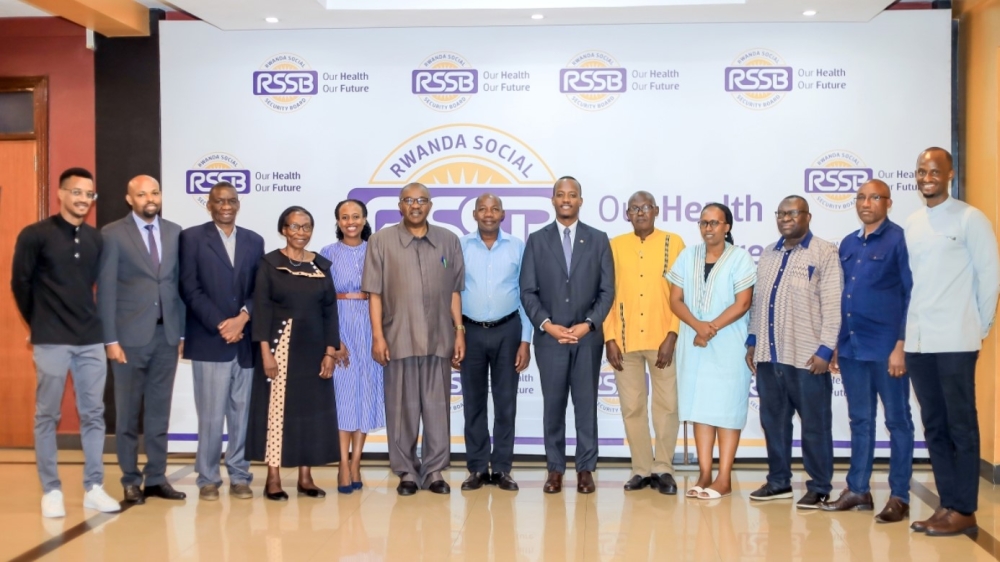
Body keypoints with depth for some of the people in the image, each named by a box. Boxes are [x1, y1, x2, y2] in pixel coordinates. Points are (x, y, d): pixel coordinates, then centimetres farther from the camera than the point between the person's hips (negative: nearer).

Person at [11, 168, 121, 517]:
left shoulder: (96, 239, 7)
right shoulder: (35, 235, -5)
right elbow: (20, 283, 0)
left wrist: (94, 323, 11)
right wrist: (38, 325, 6)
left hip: (91, 340, 4)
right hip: (52, 341, -4)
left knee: (93, 414, 7)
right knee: (47, 416, 4)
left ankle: (93, 489, 14)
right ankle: (51, 491, 13)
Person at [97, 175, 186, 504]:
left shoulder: (174, 232, 8)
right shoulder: (113, 234, -4)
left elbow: (180, 283, 9)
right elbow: (105, 290, -6)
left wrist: (182, 331, 5)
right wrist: (110, 339, -10)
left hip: (166, 334, 4)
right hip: (130, 335, -3)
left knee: (159, 410, 10)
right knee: (128, 412, 7)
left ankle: (156, 478, 18)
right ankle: (131, 481, 17)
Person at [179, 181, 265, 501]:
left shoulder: (254, 241, 14)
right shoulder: (192, 238, 3)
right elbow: (190, 289, -4)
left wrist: (243, 317, -10)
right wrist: (220, 325, -11)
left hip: (245, 340, 3)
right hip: (209, 340, -3)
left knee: (242, 414, 6)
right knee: (211, 415, -2)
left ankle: (240, 477, 14)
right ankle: (208, 479, 9)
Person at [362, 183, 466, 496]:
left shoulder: (449, 241, 8)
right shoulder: (381, 241, 2)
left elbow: (454, 291, 9)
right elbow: (374, 293, 0)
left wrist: (459, 332, 4)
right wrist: (377, 335, -5)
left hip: (439, 339, 2)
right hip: (399, 338, -1)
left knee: (437, 407, 6)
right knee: (402, 408, 5)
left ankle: (434, 471, 17)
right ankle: (406, 472, 16)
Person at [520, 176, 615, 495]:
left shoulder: (598, 240, 6)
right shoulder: (537, 240, 6)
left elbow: (607, 290, 2)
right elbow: (528, 291, 2)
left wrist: (589, 324, -10)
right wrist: (547, 324, -11)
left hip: (587, 336, 0)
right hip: (549, 337, 0)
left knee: (586, 405, 4)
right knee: (553, 405, 5)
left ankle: (585, 469, 12)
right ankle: (555, 469, 13)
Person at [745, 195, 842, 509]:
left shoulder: (824, 253, -2)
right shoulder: (768, 255, 16)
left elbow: (833, 305, -8)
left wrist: (826, 349, -14)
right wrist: (753, 341, 13)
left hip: (807, 357, -6)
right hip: (768, 355, 6)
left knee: (815, 425, 3)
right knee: (773, 421, 11)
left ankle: (819, 487, 13)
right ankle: (779, 481, 23)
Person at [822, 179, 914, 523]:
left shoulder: (899, 240, -5)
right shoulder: (848, 244, 13)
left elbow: (911, 295, -8)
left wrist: (901, 345, -13)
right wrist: (836, 345, 15)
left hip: (885, 348, -6)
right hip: (851, 347, 6)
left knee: (897, 420, 4)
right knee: (860, 421, 13)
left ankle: (899, 497, 10)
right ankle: (858, 490, 21)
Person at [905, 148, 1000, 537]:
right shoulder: (911, 224, 12)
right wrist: (906, 330, 10)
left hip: (955, 341, -6)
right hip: (918, 341, 6)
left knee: (961, 426, 0)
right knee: (934, 427, 10)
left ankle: (964, 510, 8)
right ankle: (947, 504, 18)